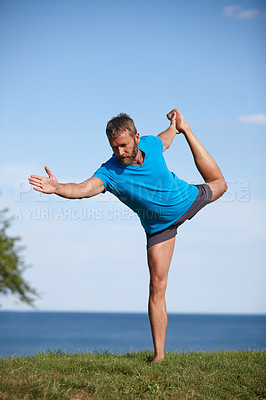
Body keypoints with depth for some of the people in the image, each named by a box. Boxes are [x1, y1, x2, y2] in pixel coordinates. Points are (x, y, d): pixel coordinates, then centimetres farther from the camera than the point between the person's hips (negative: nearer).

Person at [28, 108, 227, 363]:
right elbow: (86, 188, -54)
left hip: (187, 199, 3)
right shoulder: (110, 172, -35)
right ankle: (159, 353, -4)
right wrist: (57, 188, -72)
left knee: (218, 184, 31)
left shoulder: (150, 144, -25)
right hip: (159, 226, -2)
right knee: (157, 285, -11)